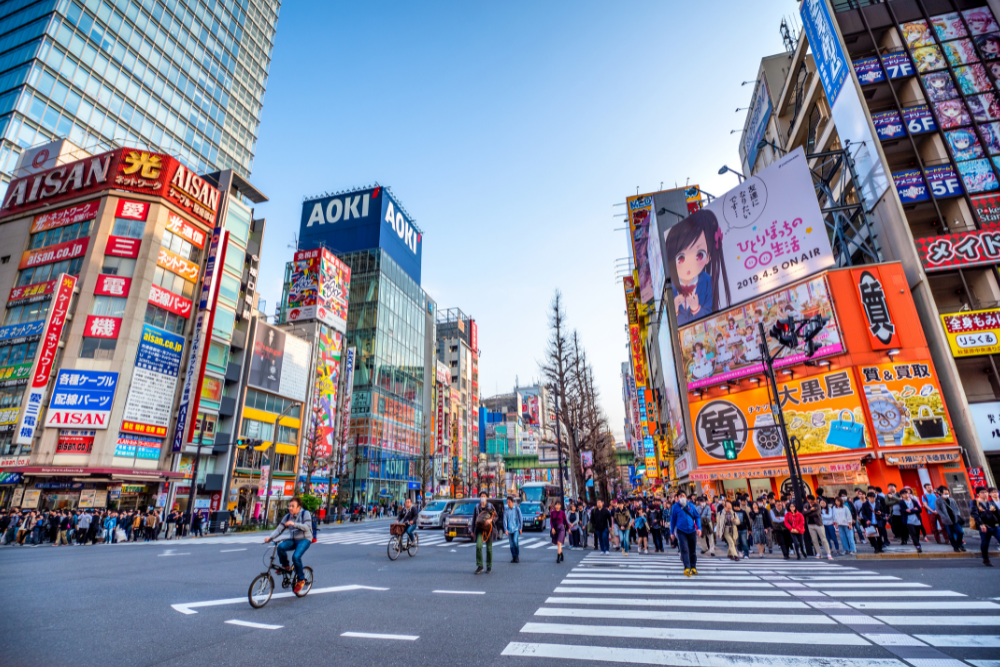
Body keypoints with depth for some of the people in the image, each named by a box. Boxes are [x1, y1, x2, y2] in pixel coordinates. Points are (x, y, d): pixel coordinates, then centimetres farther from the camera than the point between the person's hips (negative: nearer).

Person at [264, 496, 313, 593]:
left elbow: (307, 527, -22)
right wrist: (270, 537, -19)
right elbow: (279, 529, 0)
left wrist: (294, 524, -35)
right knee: (281, 546, -27)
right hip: (292, 540, 5)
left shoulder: (305, 513, -9)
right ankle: (285, 566, -1)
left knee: (296, 556, -29)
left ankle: (301, 580, -6)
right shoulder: (287, 516, 5)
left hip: (304, 539, -5)